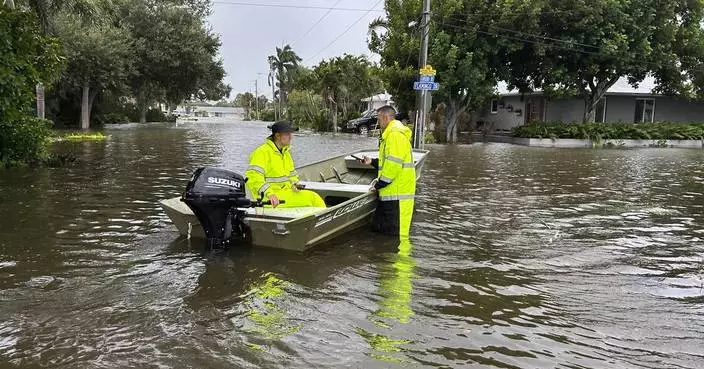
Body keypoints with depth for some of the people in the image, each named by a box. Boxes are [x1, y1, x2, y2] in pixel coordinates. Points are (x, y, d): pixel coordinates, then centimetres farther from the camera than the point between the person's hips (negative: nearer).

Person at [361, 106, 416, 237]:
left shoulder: (395, 134, -15)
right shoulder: (390, 134, 21)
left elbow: (394, 164, -22)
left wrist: (380, 183, -14)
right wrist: (372, 161, 19)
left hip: (397, 194, -11)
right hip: (390, 192, 11)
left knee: (395, 233, -7)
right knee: (378, 227, 16)